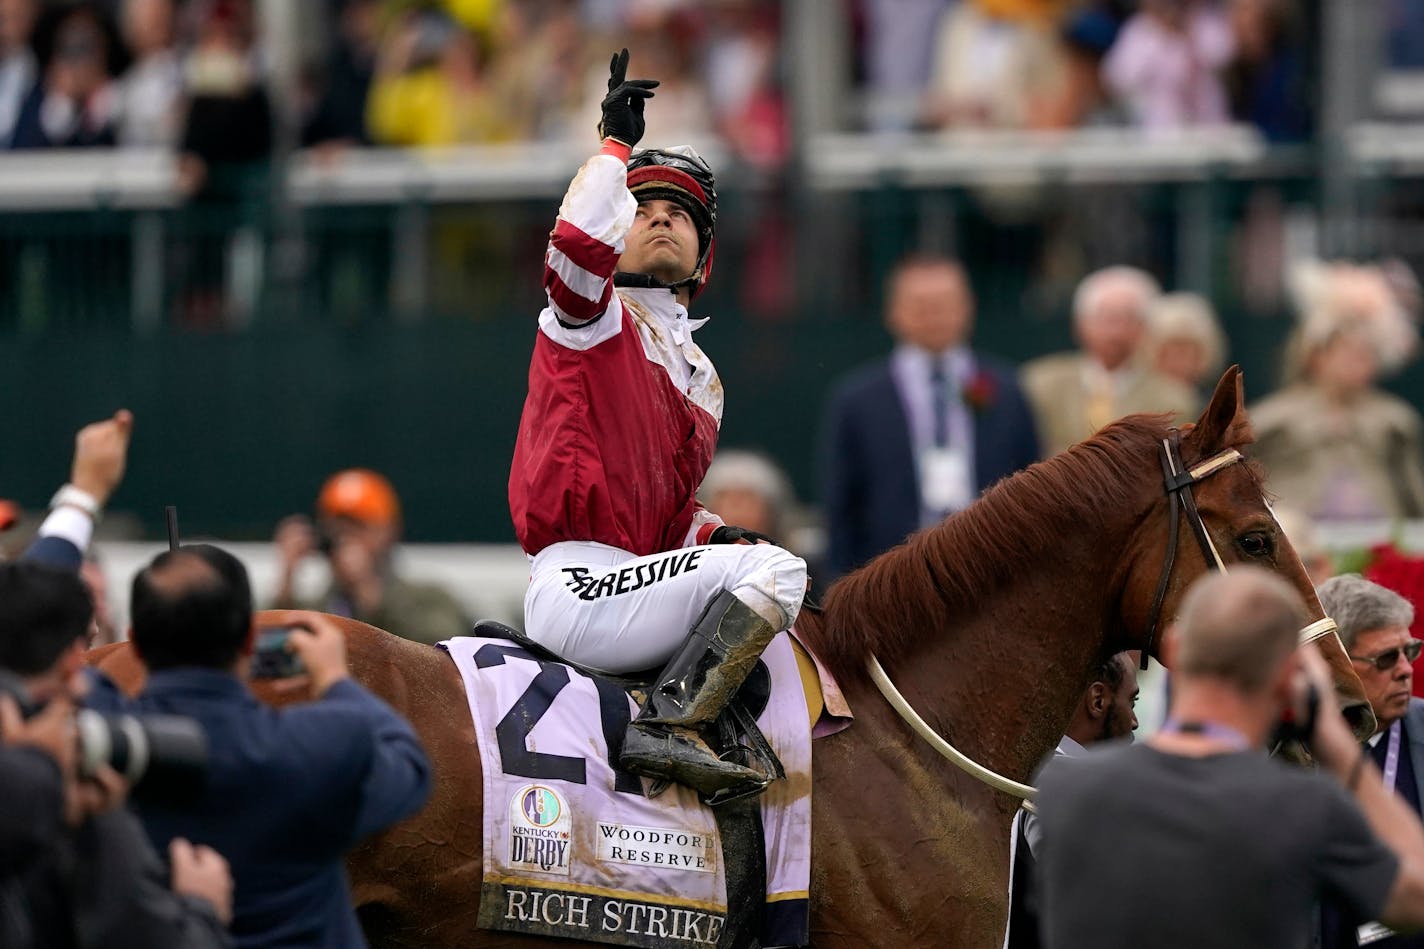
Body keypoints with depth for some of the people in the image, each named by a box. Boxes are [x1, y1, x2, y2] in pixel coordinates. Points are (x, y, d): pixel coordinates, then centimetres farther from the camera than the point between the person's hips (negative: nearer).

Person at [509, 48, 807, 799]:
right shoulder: (591, 316, 3)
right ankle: (665, 727, -29)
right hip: (578, 585, -9)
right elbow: (579, 240, -21)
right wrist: (616, 142, -11)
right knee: (774, 569, -20)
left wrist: (719, 536, 9)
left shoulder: (703, 381, 26)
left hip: (634, 582, 9)